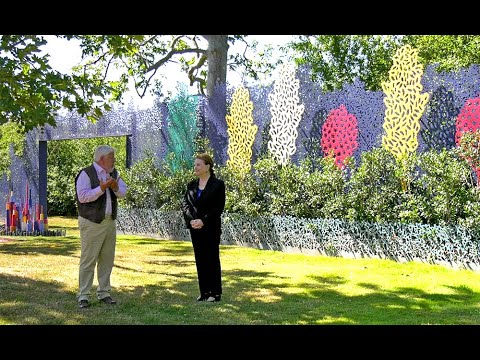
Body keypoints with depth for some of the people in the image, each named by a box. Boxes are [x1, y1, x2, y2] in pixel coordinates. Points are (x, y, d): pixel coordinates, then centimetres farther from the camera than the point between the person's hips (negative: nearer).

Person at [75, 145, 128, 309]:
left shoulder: (114, 173, 12)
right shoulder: (86, 174, -10)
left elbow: (123, 193, 8)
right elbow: (83, 196, -20)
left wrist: (116, 187, -13)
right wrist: (101, 188, -27)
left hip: (110, 222, 7)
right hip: (91, 223, -7)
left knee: (107, 259, 10)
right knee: (88, 260, -4)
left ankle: (104, 293, 19)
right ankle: (83, 295, 1)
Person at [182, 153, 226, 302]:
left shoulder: (218, 184, -5)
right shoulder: (192, 185, 11)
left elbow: (219, 207, -10)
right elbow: (185, 203, 5)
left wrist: (203, 221, -18)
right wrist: (191, 219, -11)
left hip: (211, 228, -5)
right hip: (195, 228, 5)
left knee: (212, 259, -1)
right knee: (200, 259, 8)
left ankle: (215, 293, 7)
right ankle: (204, 292, 16)